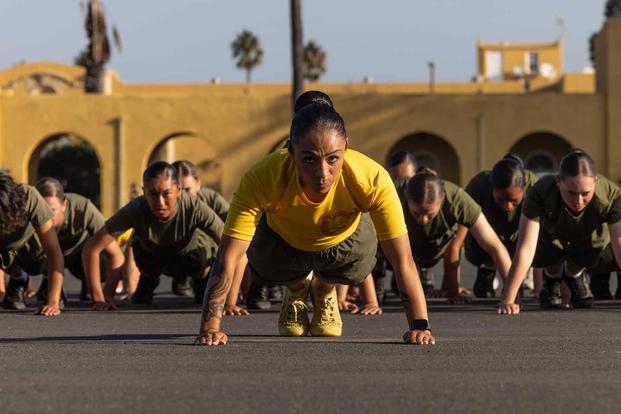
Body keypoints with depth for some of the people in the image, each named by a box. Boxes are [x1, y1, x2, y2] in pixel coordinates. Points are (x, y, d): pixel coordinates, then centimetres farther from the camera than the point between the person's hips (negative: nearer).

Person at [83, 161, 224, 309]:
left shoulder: (195, 208, -40)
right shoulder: (136, 210, -38)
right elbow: (92, 248, -34)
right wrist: (98, 299, -37)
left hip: (189, 253, -1)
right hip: (151, 253, 1)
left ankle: (202, 282, 12)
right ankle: (147, 282, 13)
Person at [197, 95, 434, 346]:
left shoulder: (373, 179, -42)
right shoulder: (261, 180, -43)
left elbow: (403, 261, -38)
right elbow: (226, 261, -42)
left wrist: (419, 325, -46)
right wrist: (210, 328, -50)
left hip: (344, 240, 0)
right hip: (282, 238, 0)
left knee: (358, 266, -15)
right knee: (264, 265, -15)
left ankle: (324, 290, 22)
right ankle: (295, 289, 22)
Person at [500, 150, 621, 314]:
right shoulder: (540, 194, -40)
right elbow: (525, 250, -43)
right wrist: (508, 301, -49)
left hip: (590, 239, 1)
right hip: (550, 237, -1)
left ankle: (575, 276, 11)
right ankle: (552, 277, 9)